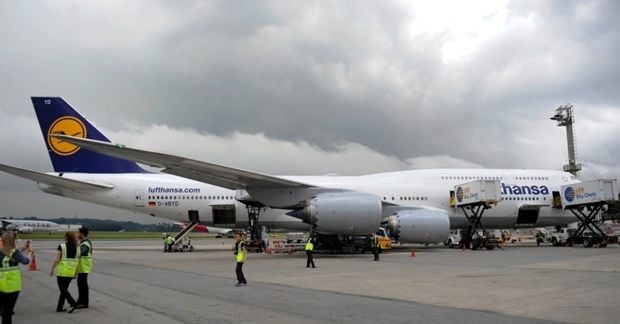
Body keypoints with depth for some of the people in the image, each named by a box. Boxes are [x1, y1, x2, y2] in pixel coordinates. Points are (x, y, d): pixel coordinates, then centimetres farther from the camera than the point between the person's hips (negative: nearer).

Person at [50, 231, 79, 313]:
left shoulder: (61, 246, -9)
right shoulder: (77, 248, 3)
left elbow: (57, 259, -11)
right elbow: (77, 261, 5)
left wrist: (52, 269, 0)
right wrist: (76, 272, 13)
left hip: (62, 271, -5)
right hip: (71, 272, 5)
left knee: (63, 290, 1)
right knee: (64, 289, 15)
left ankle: (73, 303, -14)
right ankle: (59, 307, 19)